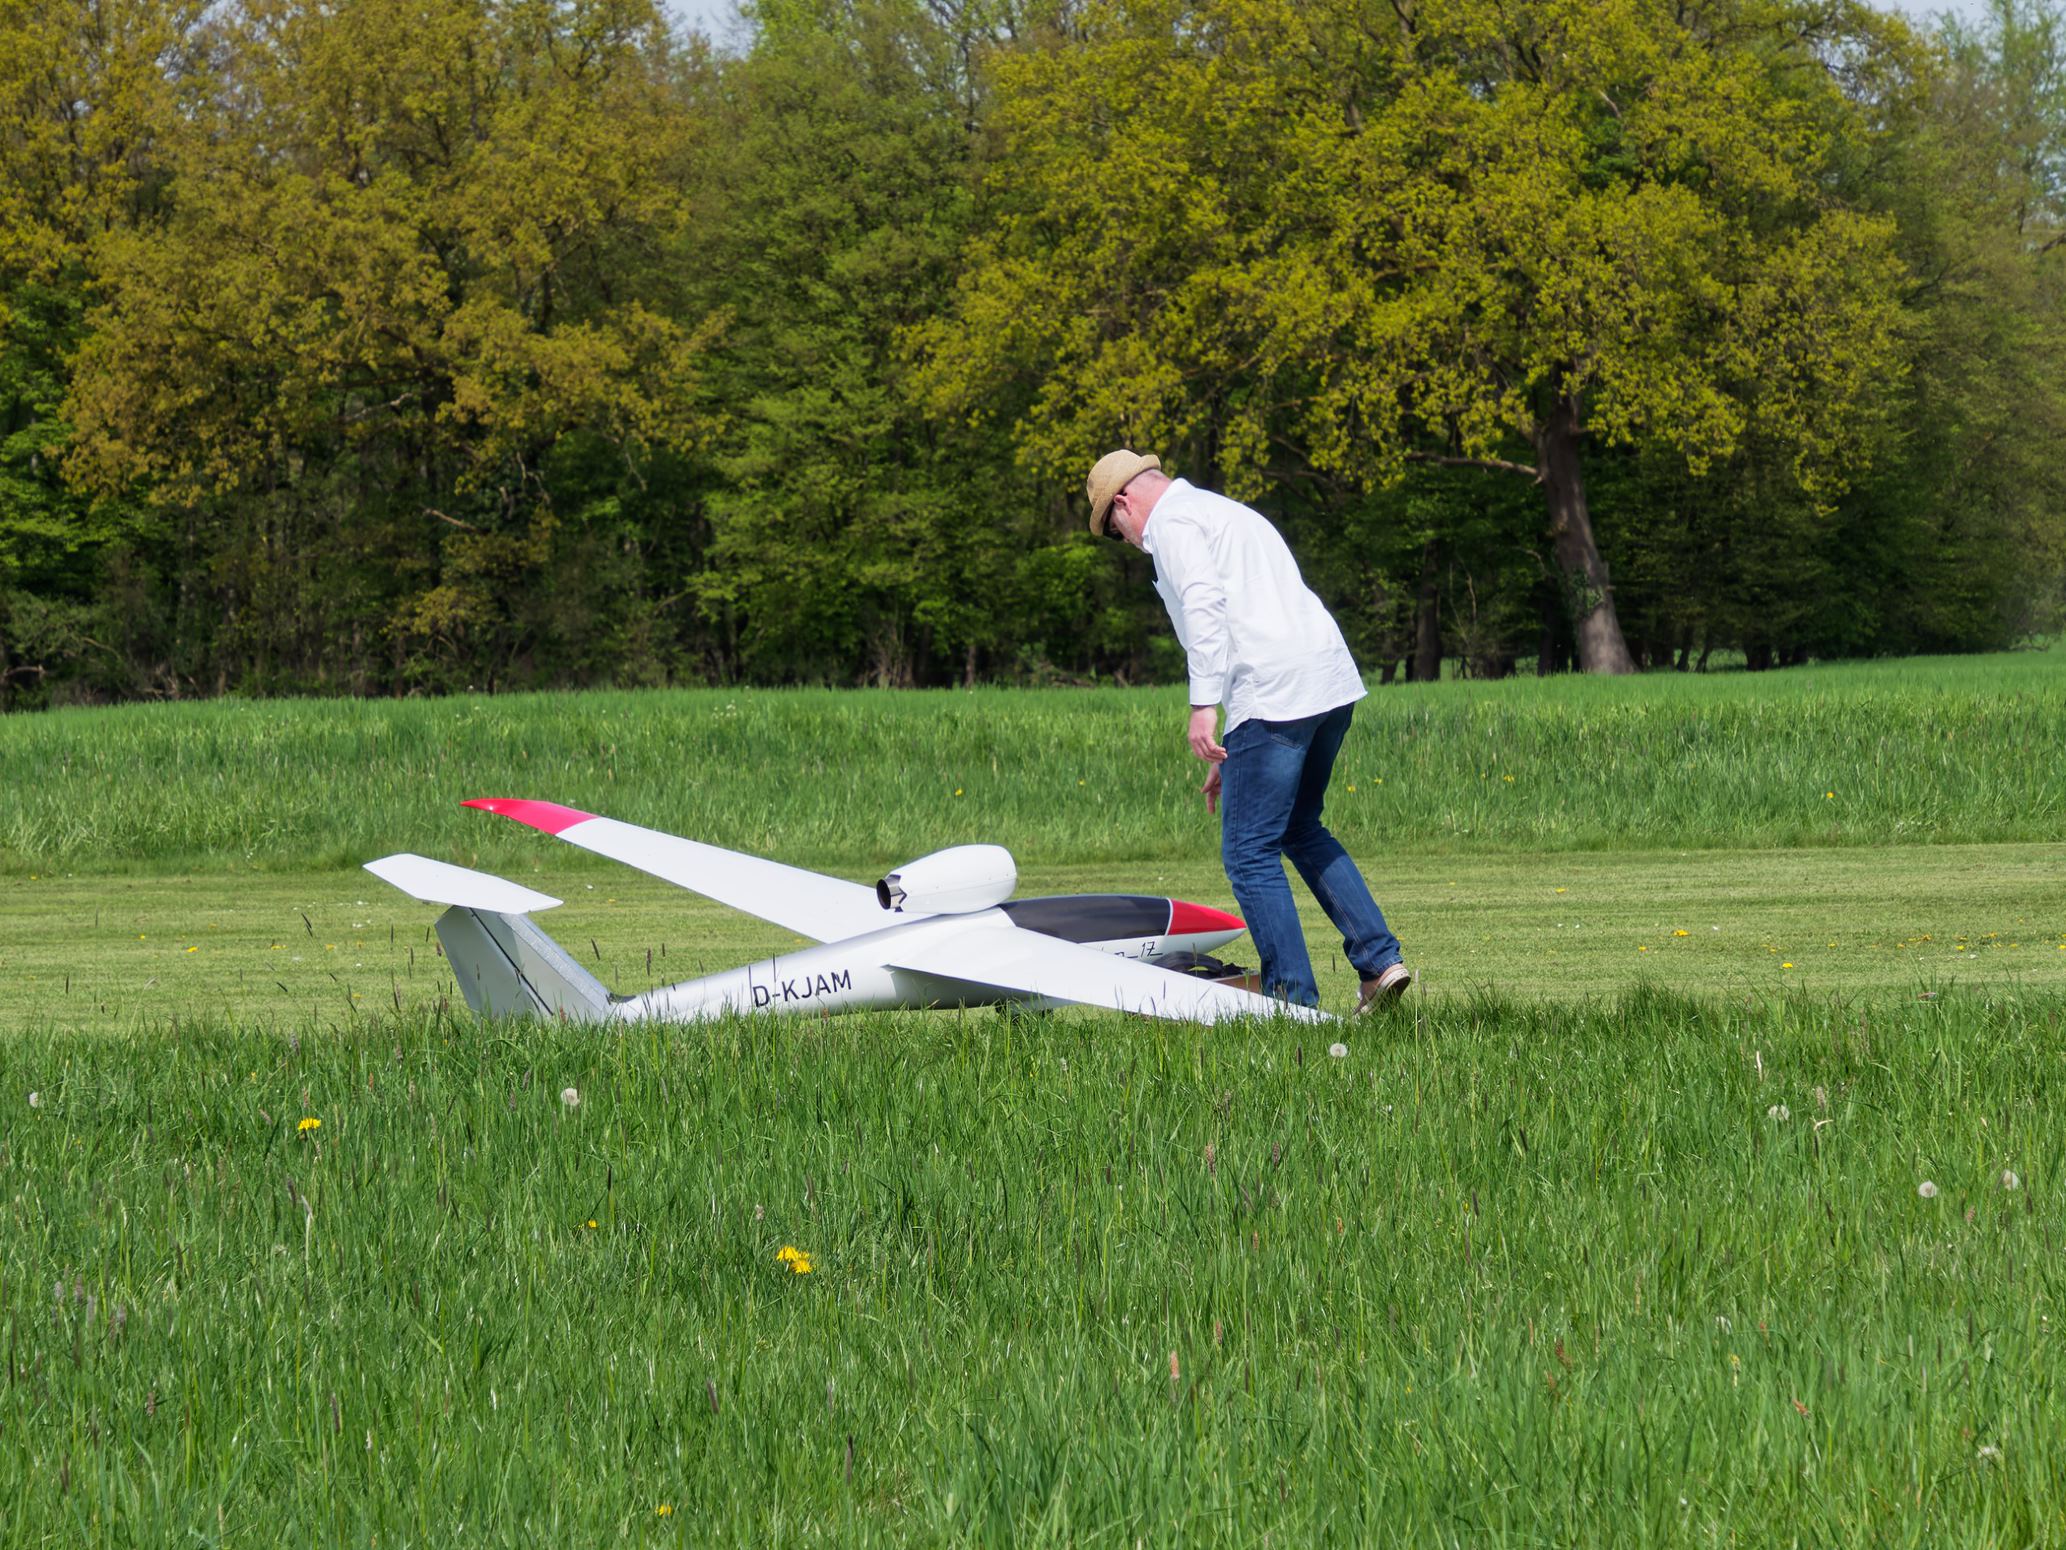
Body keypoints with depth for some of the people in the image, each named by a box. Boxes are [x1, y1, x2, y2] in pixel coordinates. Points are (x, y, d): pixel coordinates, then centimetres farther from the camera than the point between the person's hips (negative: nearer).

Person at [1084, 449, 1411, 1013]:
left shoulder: (1172, 522, 1)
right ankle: (1380, 958, 16)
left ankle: (1293, 996, -3)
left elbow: (1204, 606, -16)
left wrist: (1204, 704, -21)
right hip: (1333, 683, 9)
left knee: (1250, 851, -2)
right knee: (1300, 829, 24)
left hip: (1274, 693, -9)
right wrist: (1232, 756, 33)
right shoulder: (1228, 513, 31)